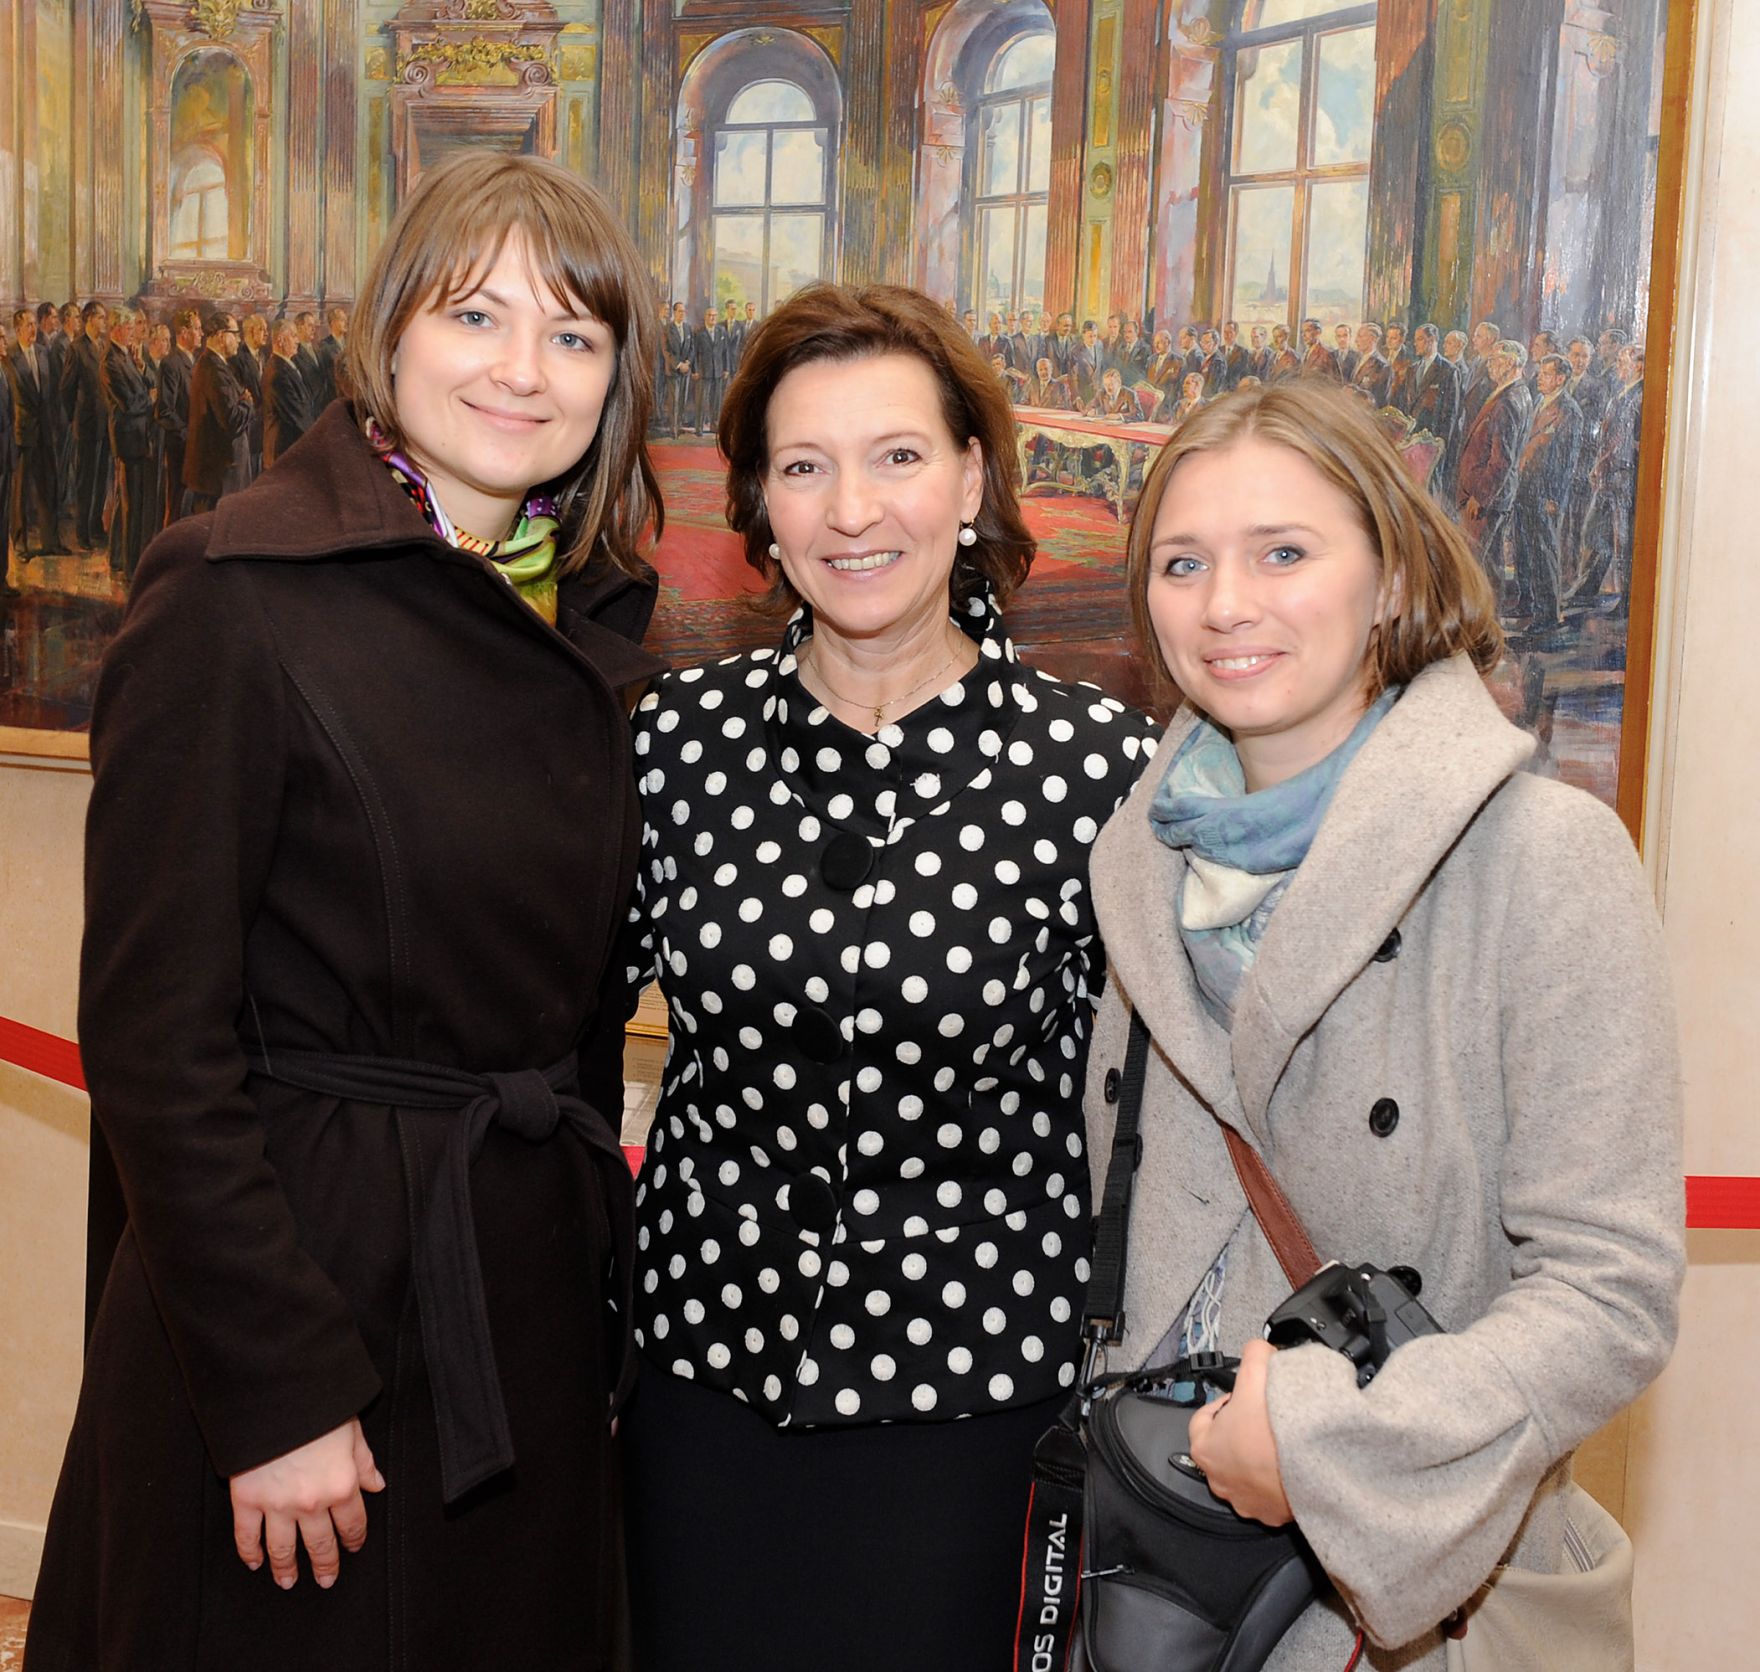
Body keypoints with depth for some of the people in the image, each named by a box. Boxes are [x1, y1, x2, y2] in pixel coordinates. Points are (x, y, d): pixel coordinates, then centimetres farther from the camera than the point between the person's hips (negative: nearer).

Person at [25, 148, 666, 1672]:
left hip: (533, 1279, 7)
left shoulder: (593, 617, 6)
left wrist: (594, 1247, 11)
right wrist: (275, 1390, -17)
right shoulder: (238, 596, -14)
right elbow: (152, 1033, -16)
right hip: (303, 1273, -6)